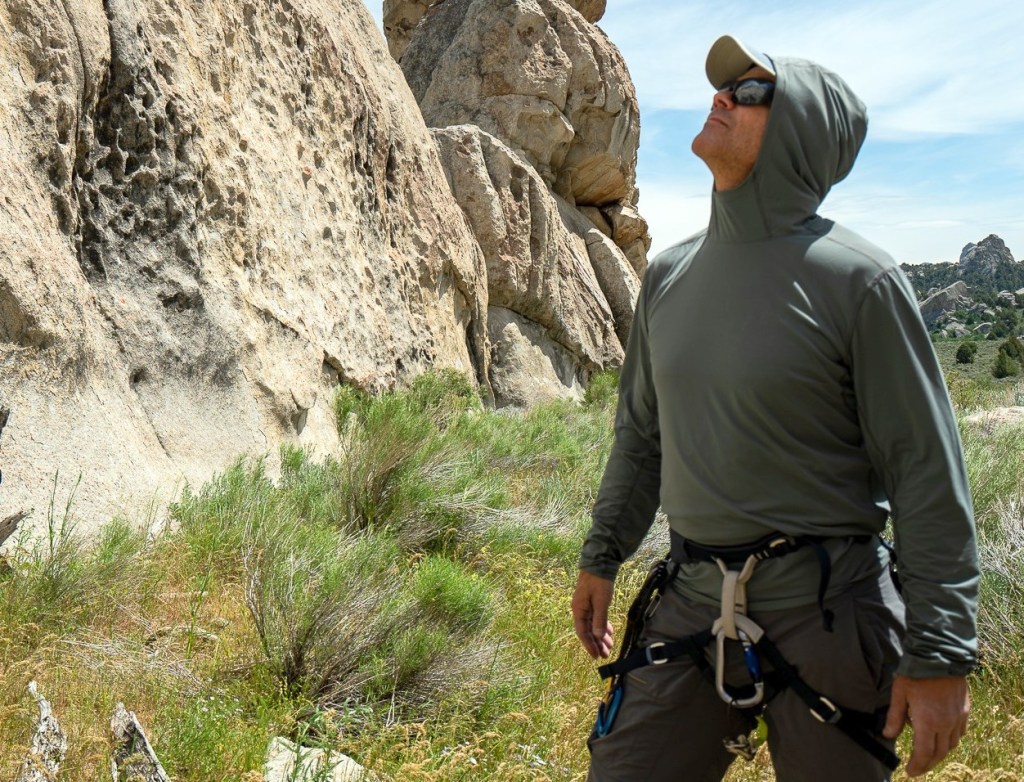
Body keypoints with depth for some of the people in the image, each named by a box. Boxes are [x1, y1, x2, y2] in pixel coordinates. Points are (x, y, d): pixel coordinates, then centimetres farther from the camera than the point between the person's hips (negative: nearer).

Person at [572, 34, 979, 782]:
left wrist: (940, 655, -13)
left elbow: (930, 475, -12)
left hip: (825, 608, -5)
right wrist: (602, 555, 18)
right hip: (693, 600, 5)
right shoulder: (670, 274, 6)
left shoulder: (857, 280, -12)